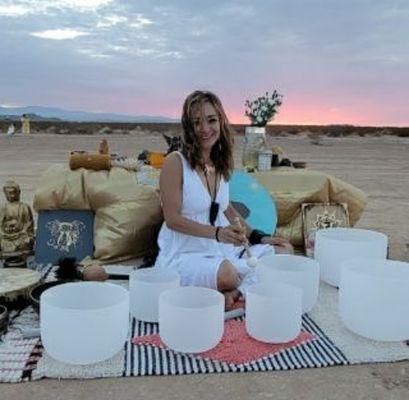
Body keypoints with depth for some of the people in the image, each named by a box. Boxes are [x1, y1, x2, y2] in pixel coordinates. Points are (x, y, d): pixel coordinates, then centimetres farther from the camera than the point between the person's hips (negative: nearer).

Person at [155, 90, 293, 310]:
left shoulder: (221, 163, 9)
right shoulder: (176, 162, -11)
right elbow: (172, 219, -14)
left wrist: (258, 237, 14)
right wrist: (217, 232, -26)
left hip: (221, 251, 8)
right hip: (183, 255, -8)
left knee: (283, 250, -1)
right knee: (226, 274, -37)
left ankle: (234, 295, -16)